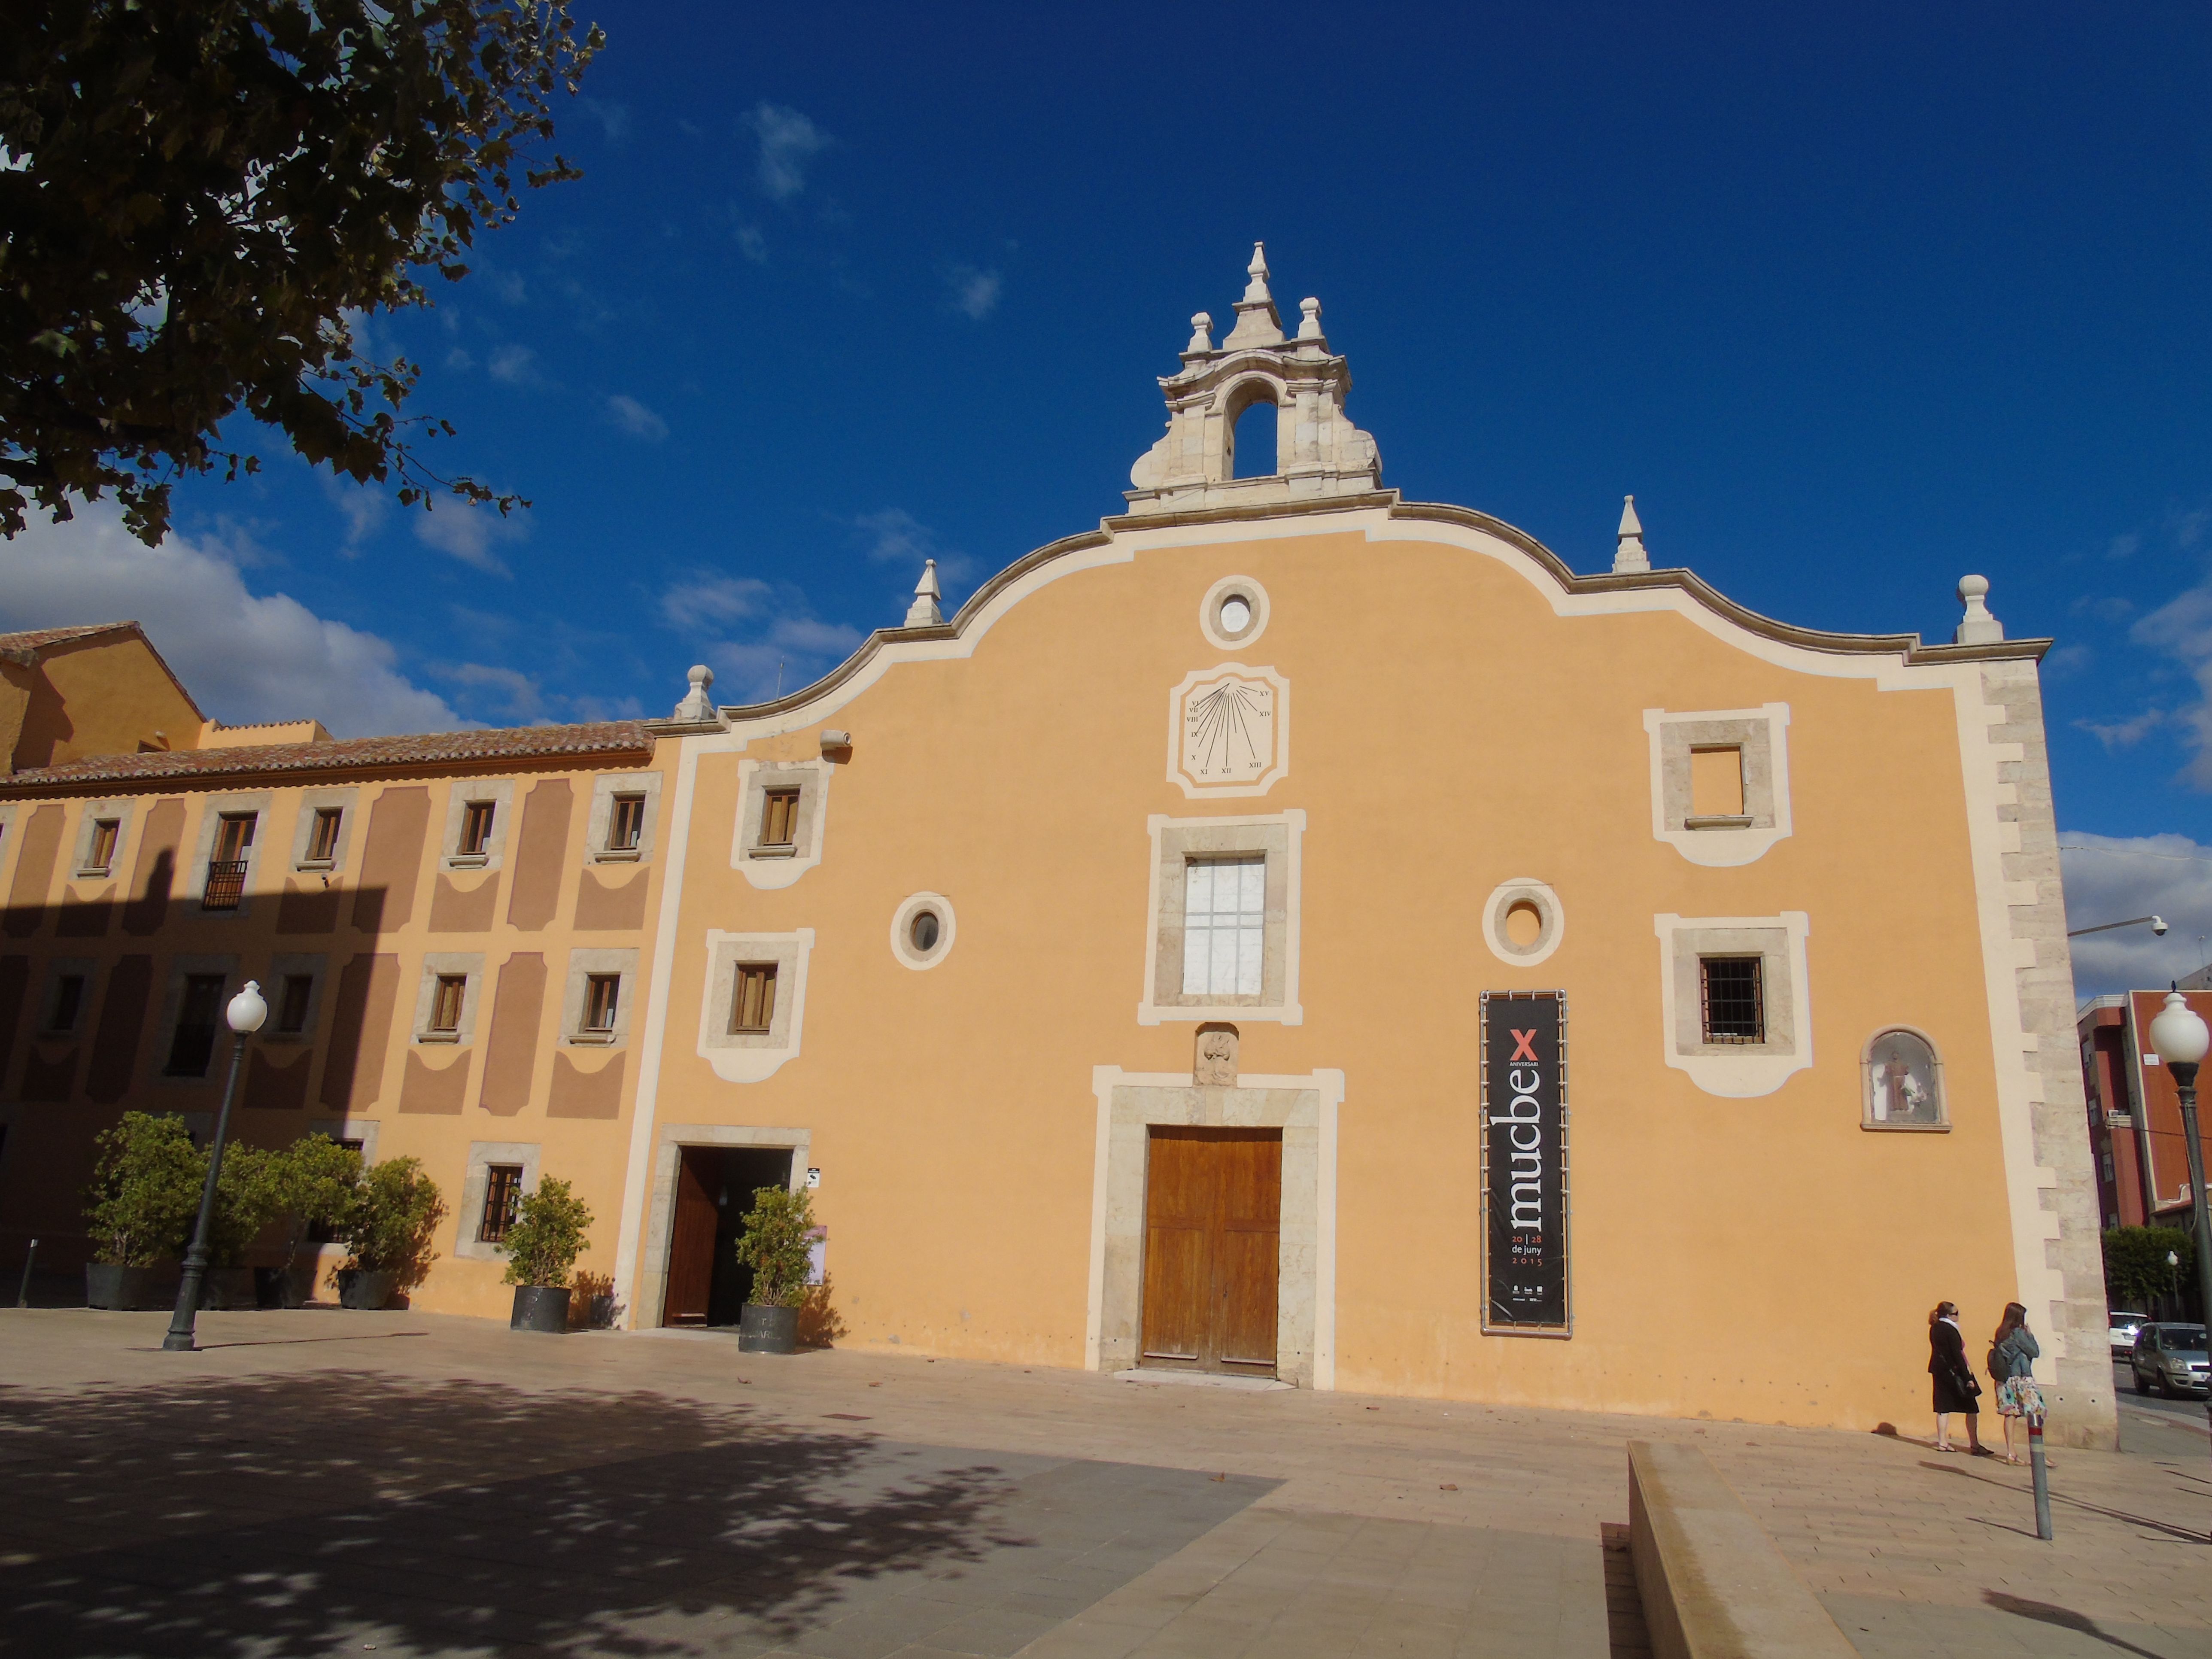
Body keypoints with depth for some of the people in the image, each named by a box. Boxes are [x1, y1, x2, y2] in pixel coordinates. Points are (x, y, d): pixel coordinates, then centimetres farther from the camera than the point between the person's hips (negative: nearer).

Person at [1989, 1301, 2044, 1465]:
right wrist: (2030, 1335, 6)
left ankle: (2011, 1453, 3)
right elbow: (2035, 1353, -6)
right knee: (2034, 1415, -4)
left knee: (2010, 1414, 6)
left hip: (2005, 1379, 7)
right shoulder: (2018, 1333, -10)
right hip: (2021, 1379, -7)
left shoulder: (2001, 1334, 11)